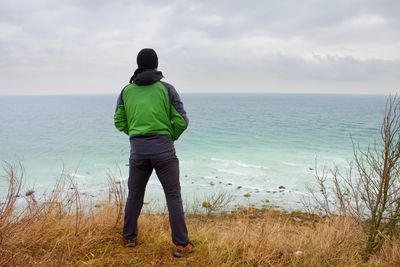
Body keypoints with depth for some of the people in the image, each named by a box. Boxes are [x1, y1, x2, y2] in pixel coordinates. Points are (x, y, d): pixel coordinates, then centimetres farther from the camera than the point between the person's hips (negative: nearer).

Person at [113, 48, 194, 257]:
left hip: (137, 149, 3)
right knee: (173, 196, 4)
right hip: (162, 148, -3)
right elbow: (181, 121, -5)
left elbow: (119, 122, 9)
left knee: (134, 194, 19)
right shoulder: (166, 88, -2)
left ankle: (129, 237, 32)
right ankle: (181, 245, 7)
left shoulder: (126, 90, 6)